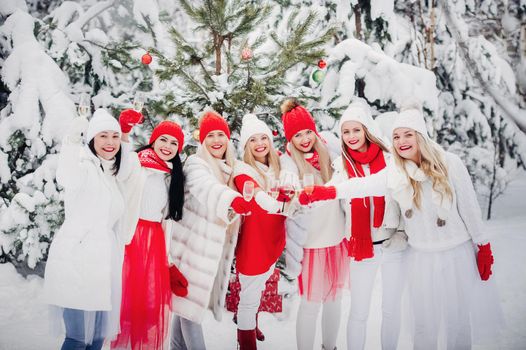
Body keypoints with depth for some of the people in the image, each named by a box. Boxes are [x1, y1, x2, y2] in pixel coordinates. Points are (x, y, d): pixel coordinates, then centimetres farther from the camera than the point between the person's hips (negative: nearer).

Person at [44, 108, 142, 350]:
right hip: (76, 261, -7)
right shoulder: (84, 166, -10)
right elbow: (66, 178, -29)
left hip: (103, 261, 7)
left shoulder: (113, 174, 17)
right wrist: (72, 140, -45)